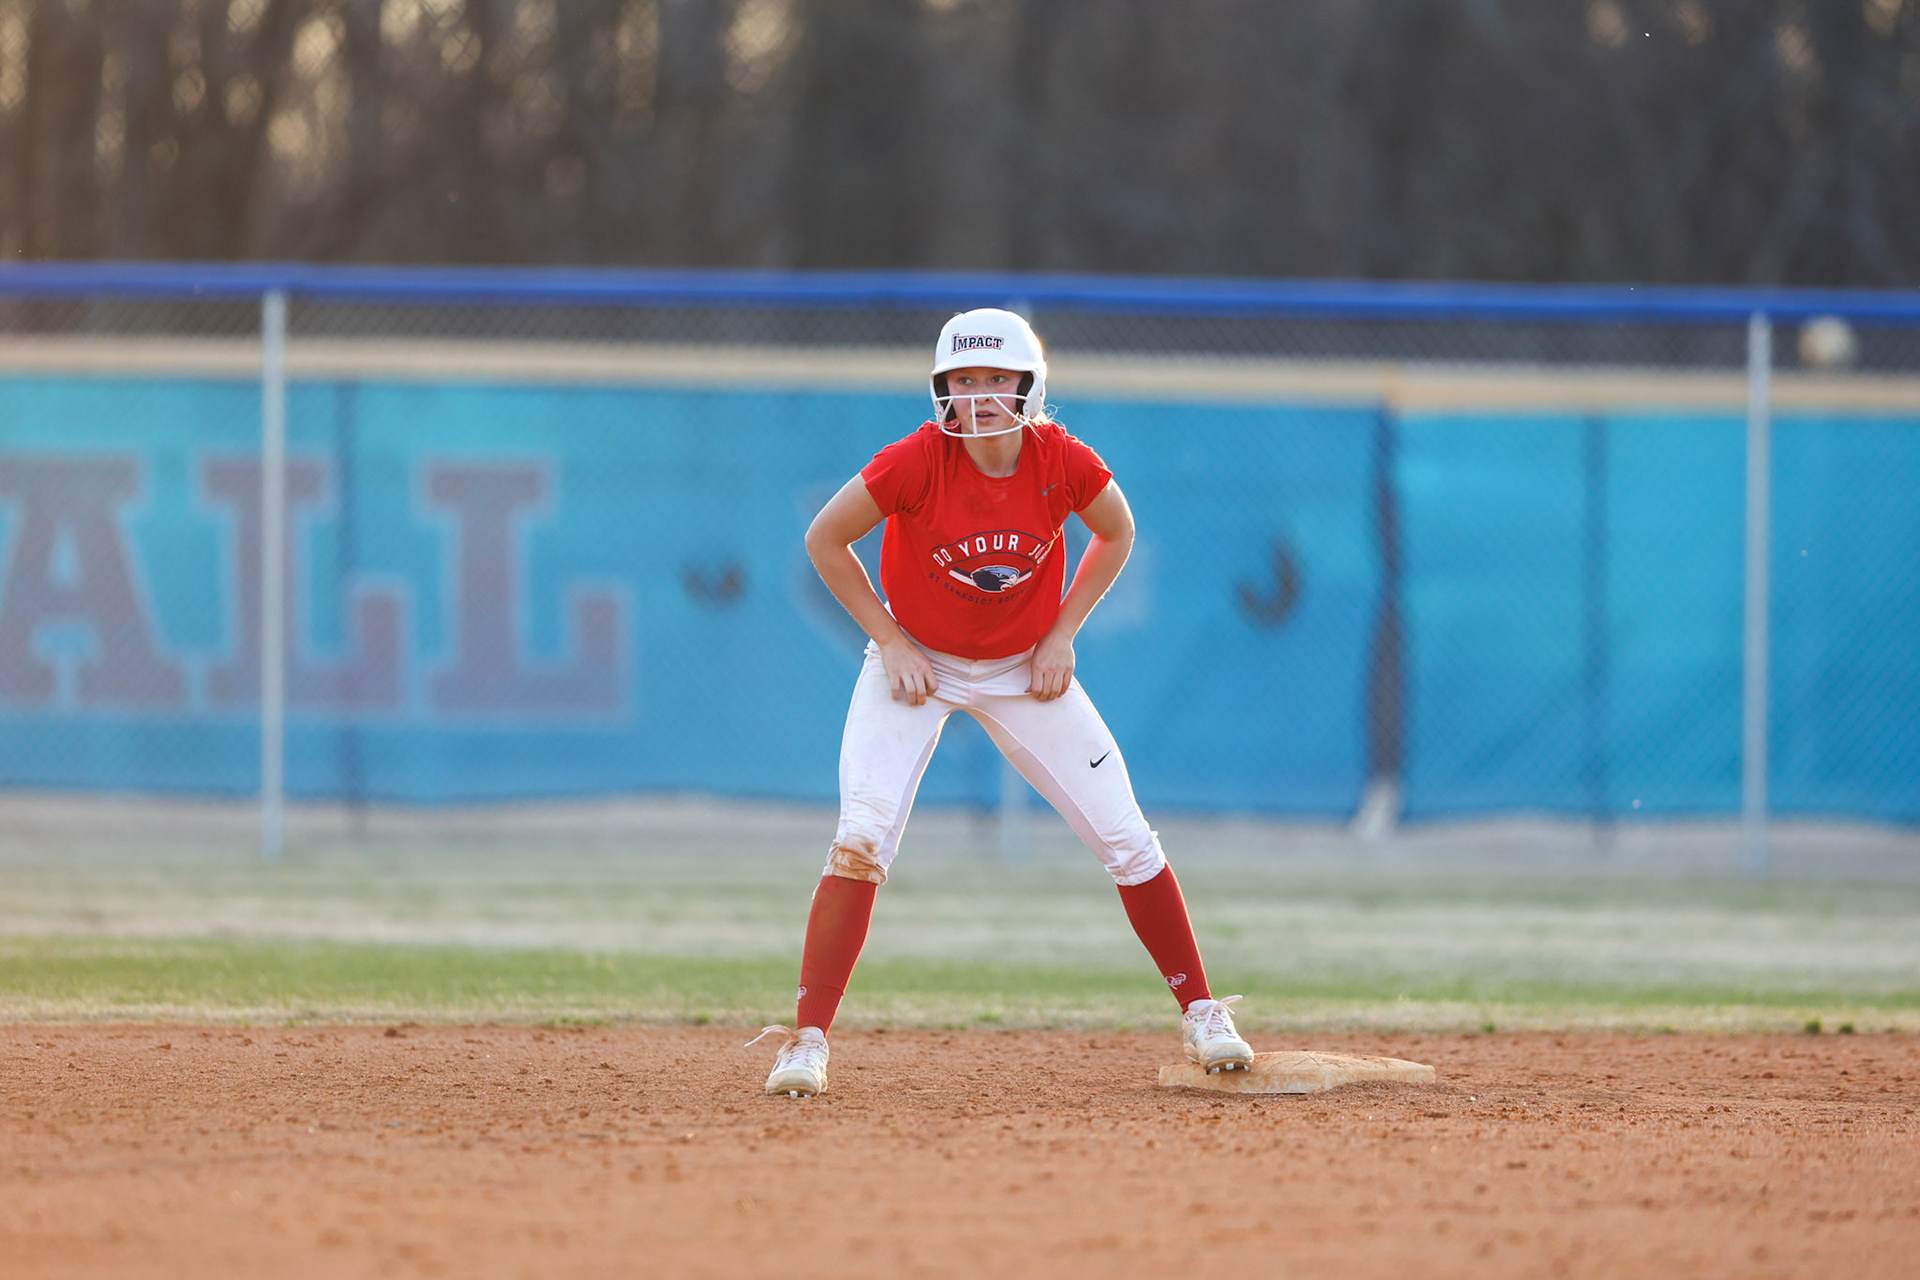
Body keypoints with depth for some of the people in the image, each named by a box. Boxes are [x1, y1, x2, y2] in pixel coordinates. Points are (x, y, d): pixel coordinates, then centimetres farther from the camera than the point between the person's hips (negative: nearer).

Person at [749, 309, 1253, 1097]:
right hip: (916, 665, -2)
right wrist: (890, 640, -14)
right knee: (862, 839, -19)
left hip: (1026, 669, 2)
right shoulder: (916, 462, -26)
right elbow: (825, 539, -13)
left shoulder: (1064, 463, -20)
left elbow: (1117, 534, 1)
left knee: (1126, 839, -1)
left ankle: (1201, 1015, 15)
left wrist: (1063, 634, -6)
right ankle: (807, 1042, -13)